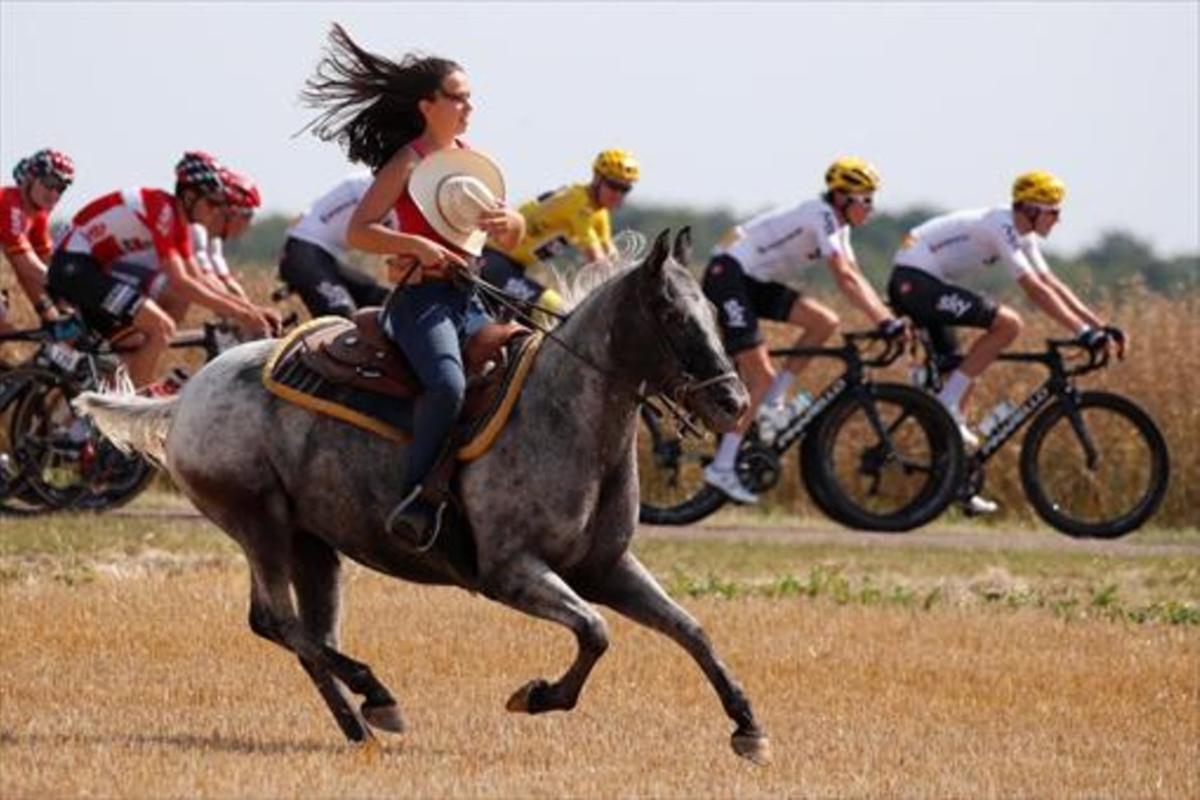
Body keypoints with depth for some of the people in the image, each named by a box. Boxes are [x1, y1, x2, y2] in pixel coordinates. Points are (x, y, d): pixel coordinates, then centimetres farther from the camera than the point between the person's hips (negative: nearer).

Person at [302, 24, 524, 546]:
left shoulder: (473, 162, 17)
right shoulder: (409, 164, -4)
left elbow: (512, 238, 23)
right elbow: (357, 232, -9)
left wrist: (508, 221, -1)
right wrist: (418, 246, -21)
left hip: (469, 300, 9)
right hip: (422, 299, -9)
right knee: (448, 385, -33)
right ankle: (418, 498, -30)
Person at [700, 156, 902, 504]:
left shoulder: (837, 224, 10)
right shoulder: (821, 216, -19)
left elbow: (855, 278, 9)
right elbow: (845, 278, -26)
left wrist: (889, 319, -2)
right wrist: (884, 322, -29)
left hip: (756, 280, 9)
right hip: (728, 275, -9)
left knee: (825, 322, -5)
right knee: (761, 377, -13)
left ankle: (772, 404, 2)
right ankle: (722, 467, -11)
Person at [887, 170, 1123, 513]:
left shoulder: (1022, 236, 12)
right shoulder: (1001, 228, -18)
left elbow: (1052, 285, 14)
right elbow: (1035, 290, -24)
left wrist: (1100, 326, 8)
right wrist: (1083, 332, -25)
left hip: (911, 285, 11)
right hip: (915, 281, -11)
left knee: (960, 374, 10)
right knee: (1007, 323, -18)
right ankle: (947, 405, -16)